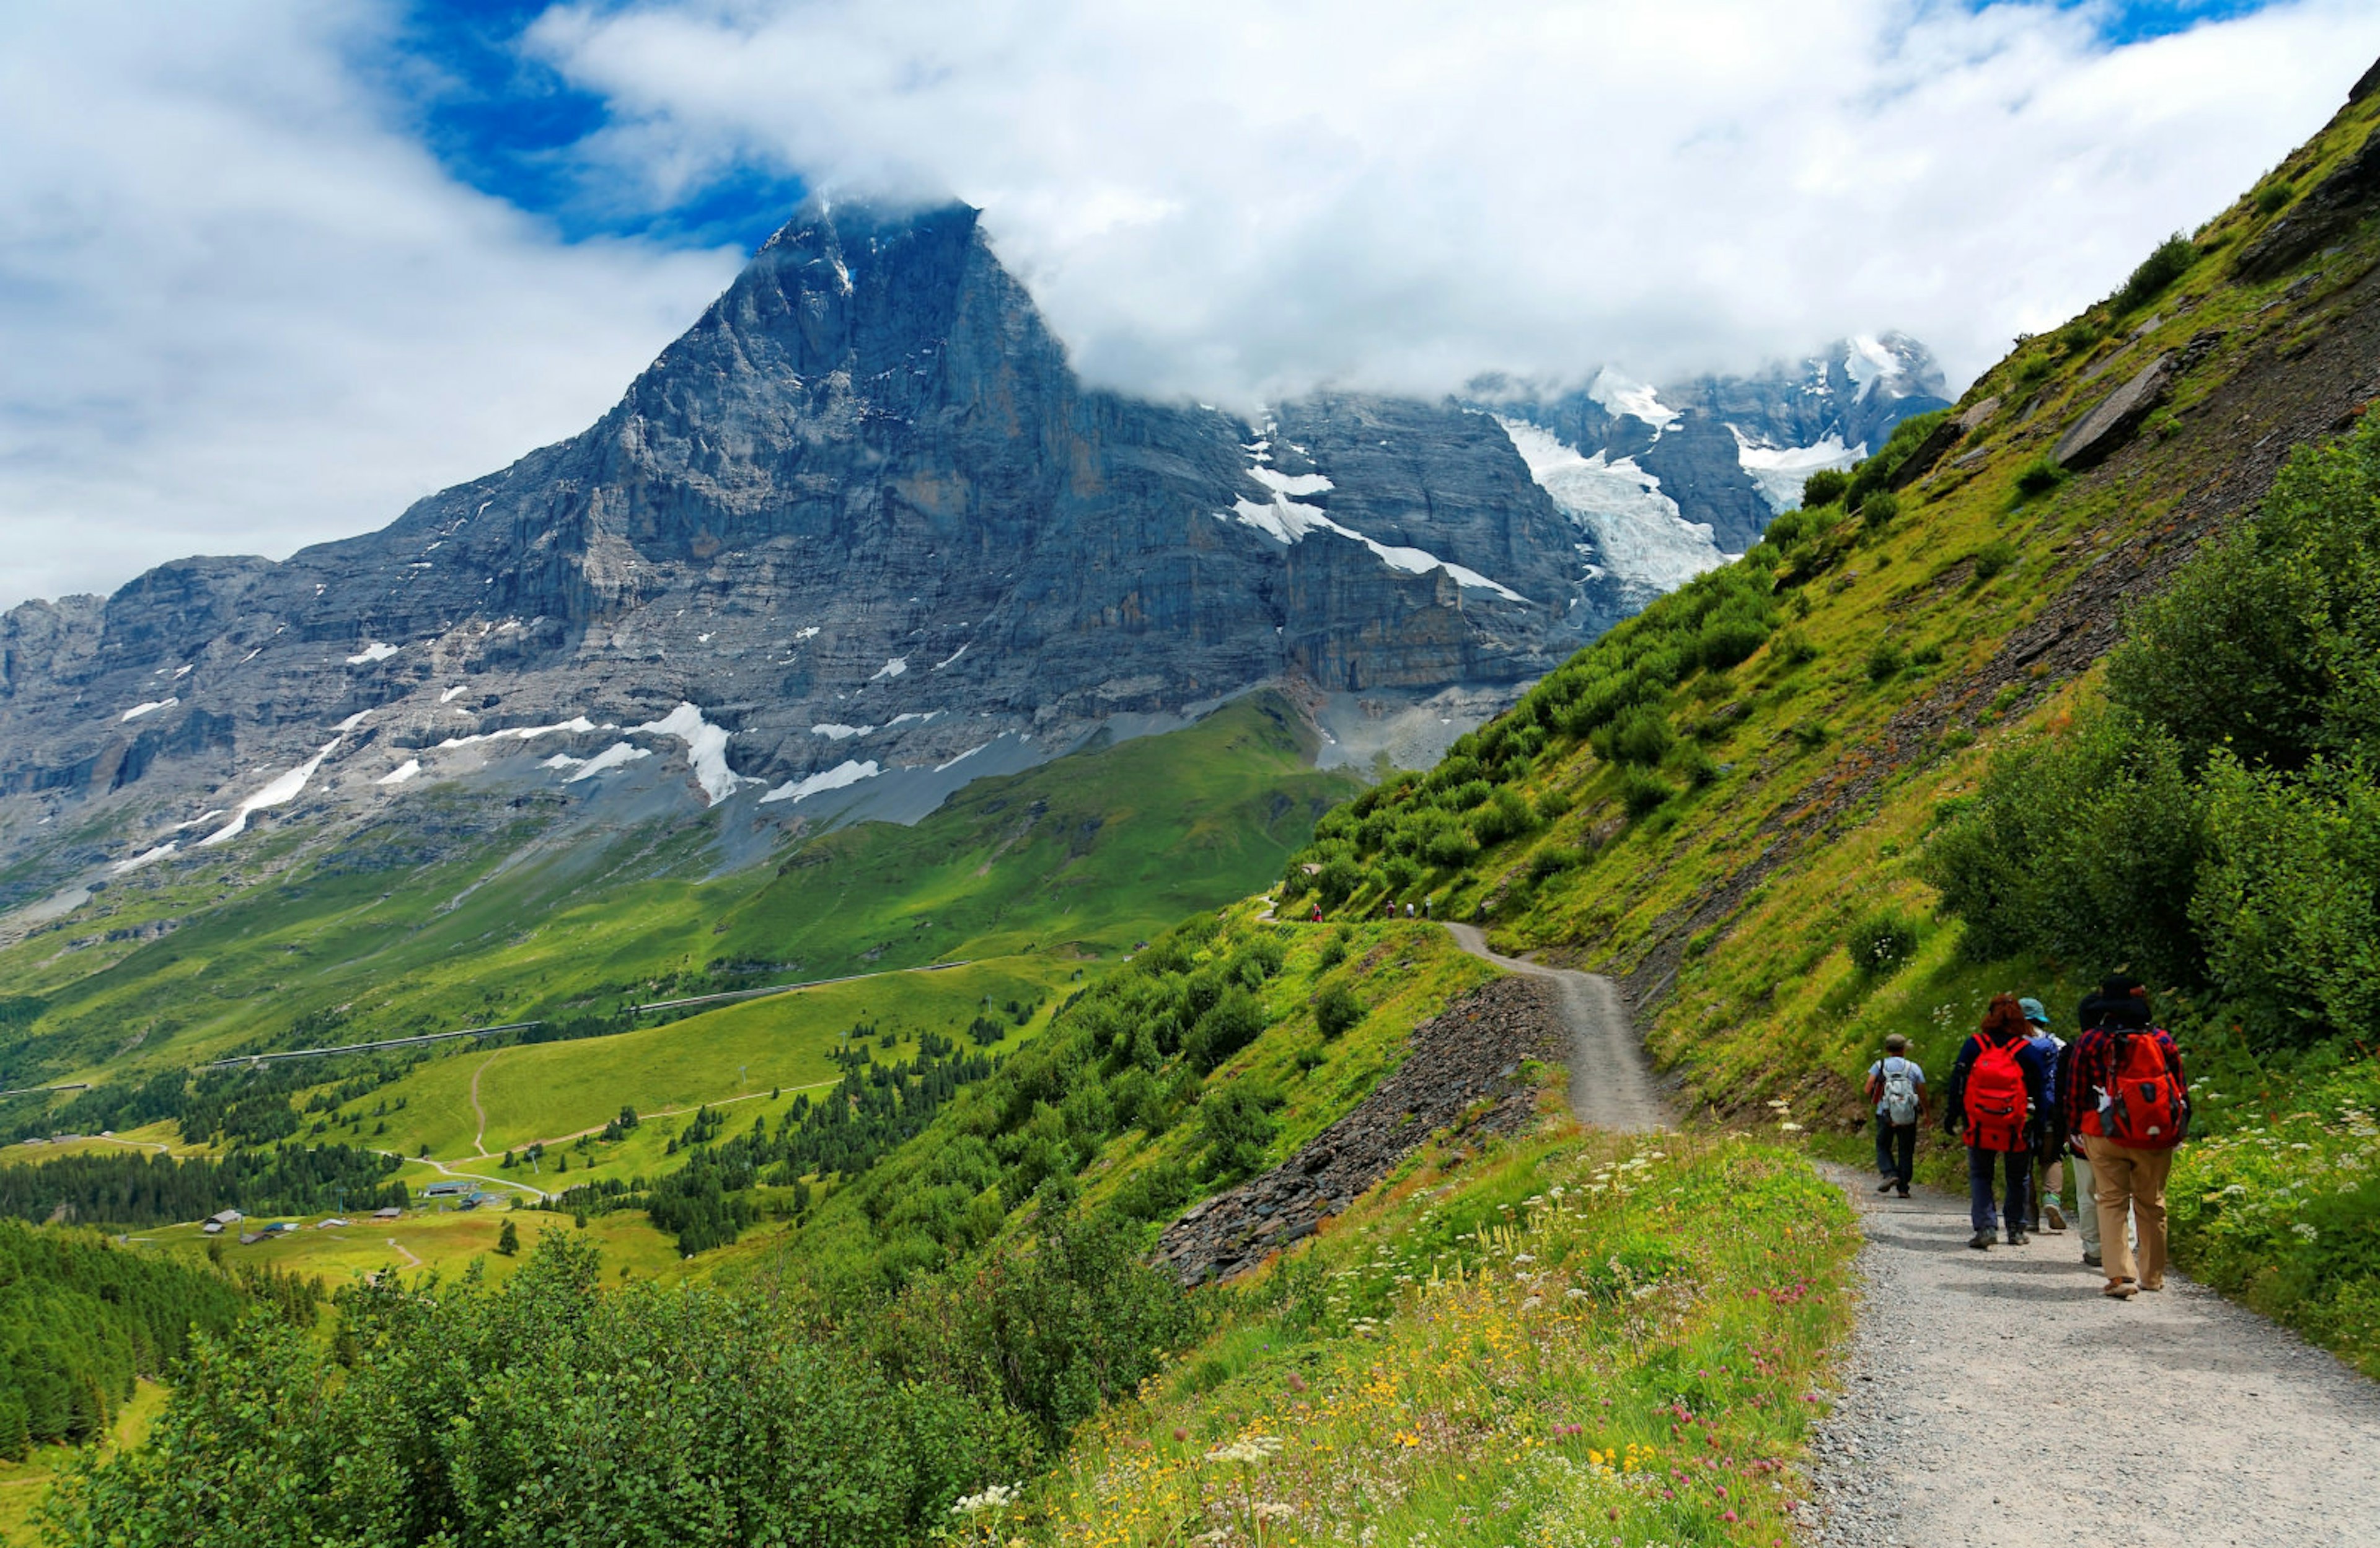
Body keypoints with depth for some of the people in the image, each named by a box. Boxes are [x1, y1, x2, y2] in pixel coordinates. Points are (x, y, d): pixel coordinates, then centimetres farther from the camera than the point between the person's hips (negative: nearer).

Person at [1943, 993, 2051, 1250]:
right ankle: (2016, 1230, 21)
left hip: (1979, 1127, 0)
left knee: (1980, 1176, 10)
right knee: (2018, 1178, 17)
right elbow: (2041, 1091, -1)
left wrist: (1951, 1116, 9)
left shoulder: (1973, 1046, -4)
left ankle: (1984, 1227, -4)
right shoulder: (2027, 1051, -5)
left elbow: (1957, 1083, 0)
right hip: (2016, 1129, 0)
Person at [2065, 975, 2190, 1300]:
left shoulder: (2090, 1041, -4)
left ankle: (2120, 1275, -10)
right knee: (2151, 1205, 14)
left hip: (2107, 1137, -2)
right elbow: (2181, 1089, 9)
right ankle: (2153, 1276, 23)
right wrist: (2179, 1130, 18)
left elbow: (2077, 1091, -1)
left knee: (2111, 1203, 1)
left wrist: (2075, 1130, 10)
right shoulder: (2162, 1040, 3)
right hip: (2155, 1138, 2)